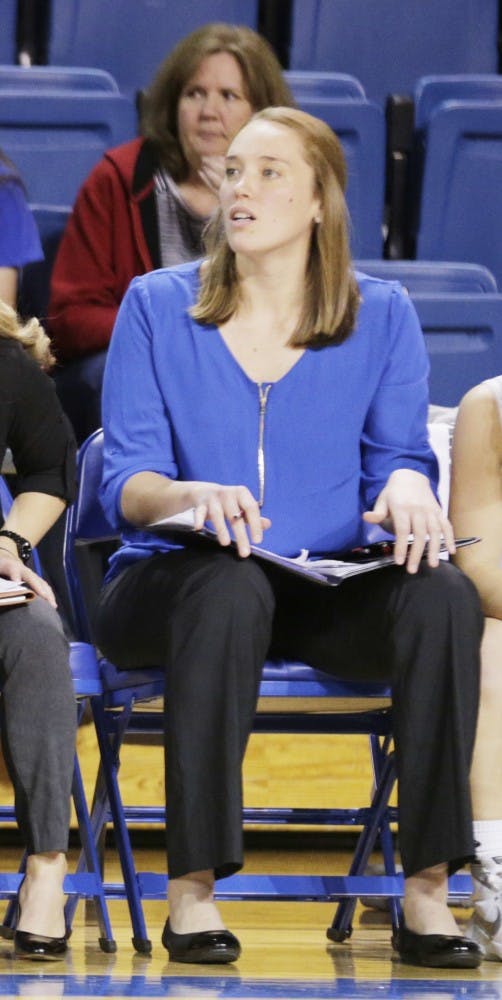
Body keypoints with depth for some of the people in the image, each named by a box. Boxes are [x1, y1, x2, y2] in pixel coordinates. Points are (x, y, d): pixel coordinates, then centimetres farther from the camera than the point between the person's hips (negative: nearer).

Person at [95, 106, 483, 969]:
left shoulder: (381, 315, 9)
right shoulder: (156, 307, 4)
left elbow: (399, 456, 6)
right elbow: (125, 483, -2)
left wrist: (406, 487, -20)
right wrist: (191, 496, -26)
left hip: (330, 594, 2)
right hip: (173, 580, -2)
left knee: (444, 596, -31)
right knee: (230, 586, -39)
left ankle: (427, 891, -27)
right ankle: (192, 891, -35)